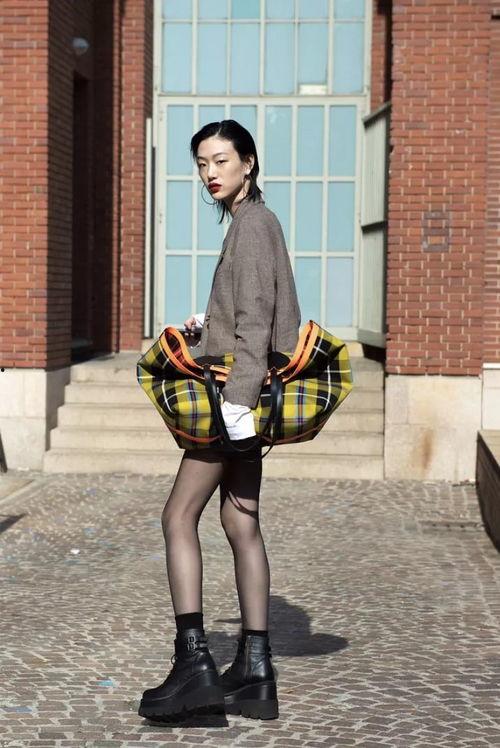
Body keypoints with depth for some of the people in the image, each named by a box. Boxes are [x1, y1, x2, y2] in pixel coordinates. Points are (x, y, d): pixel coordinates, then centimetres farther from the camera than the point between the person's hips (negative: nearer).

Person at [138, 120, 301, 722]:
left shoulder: (251, 224, -10)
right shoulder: (255, 221, 18)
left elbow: (256, 319, -19)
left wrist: (235, 401, -24)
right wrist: (209, 324, 15)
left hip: (236, 392, -10)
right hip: (250, 394, 10)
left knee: (179, 515, -9)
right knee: (241, 523, 8)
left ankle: (193, 661, -10)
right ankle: (254, 676, 10)